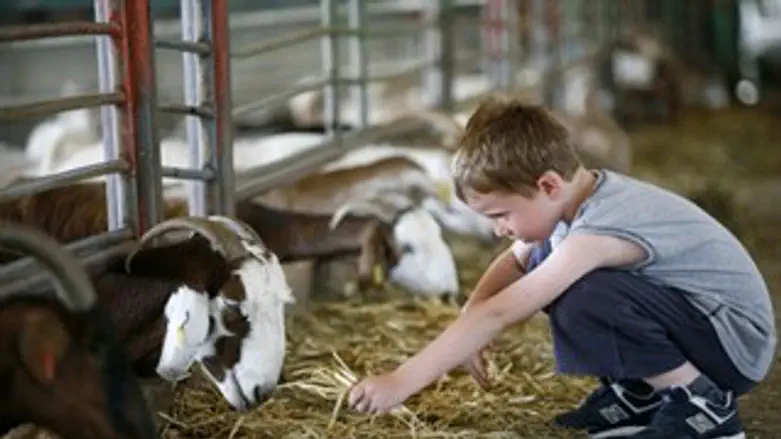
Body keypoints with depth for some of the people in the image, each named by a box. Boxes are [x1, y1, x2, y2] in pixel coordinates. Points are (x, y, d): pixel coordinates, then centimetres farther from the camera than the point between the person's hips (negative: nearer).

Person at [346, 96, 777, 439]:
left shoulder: (598, 231, -30)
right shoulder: (581, 192, -3)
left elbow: (498, 314, -32)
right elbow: (514, 261, 13)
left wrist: (402, 381, -30)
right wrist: (464, 334, -4)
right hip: (685, 311, 9)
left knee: (584, 299, -33)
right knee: (542, 260, 4)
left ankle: (704, 404, -12)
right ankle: (639, 391, 10)